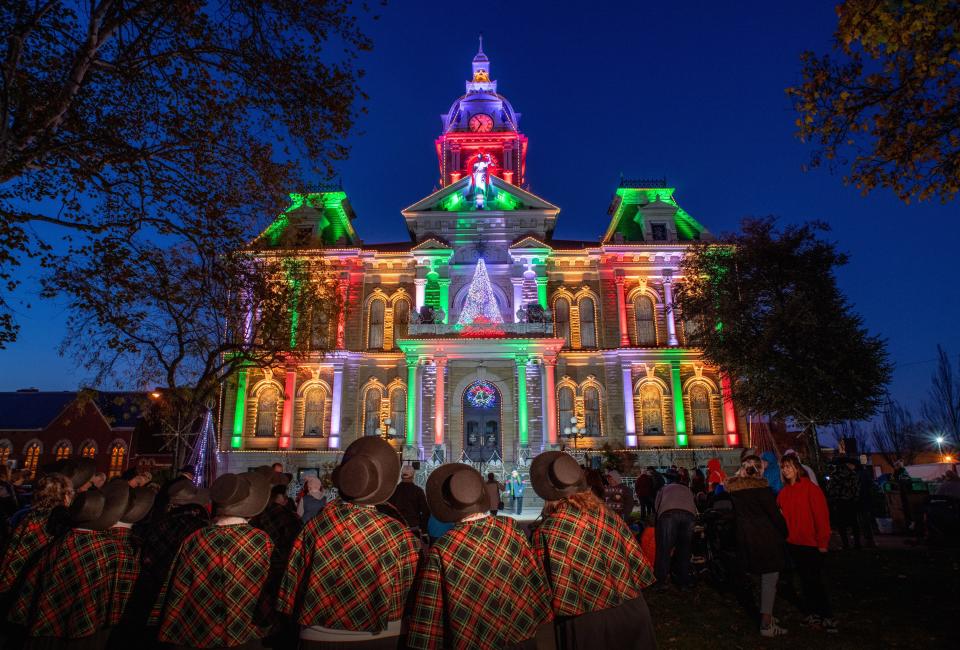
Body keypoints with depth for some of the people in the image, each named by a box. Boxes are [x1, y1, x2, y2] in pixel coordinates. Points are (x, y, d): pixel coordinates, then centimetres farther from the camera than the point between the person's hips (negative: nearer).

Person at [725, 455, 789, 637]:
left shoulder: (734, 488, 5)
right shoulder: (760, 487, -15)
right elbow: (774, 513, -11)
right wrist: (785, 532, 3)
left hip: (746, 538, 7)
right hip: (766, 538, -7)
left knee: (760, 577, 18)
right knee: (769, 580, -1)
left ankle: (765, 616, 26)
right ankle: (766, 625, 2)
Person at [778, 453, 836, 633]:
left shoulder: (811, 488, -12)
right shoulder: (784, 492, 6)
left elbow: (821, 515, -14)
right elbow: (781, 514, 10)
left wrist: (823, 542, -14)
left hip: (812, 544, -6)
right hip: (793, 543, 6)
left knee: (814, 580, -1)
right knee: (805, 579, 14)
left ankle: (827, 617, 11)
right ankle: (812, 614, 24)